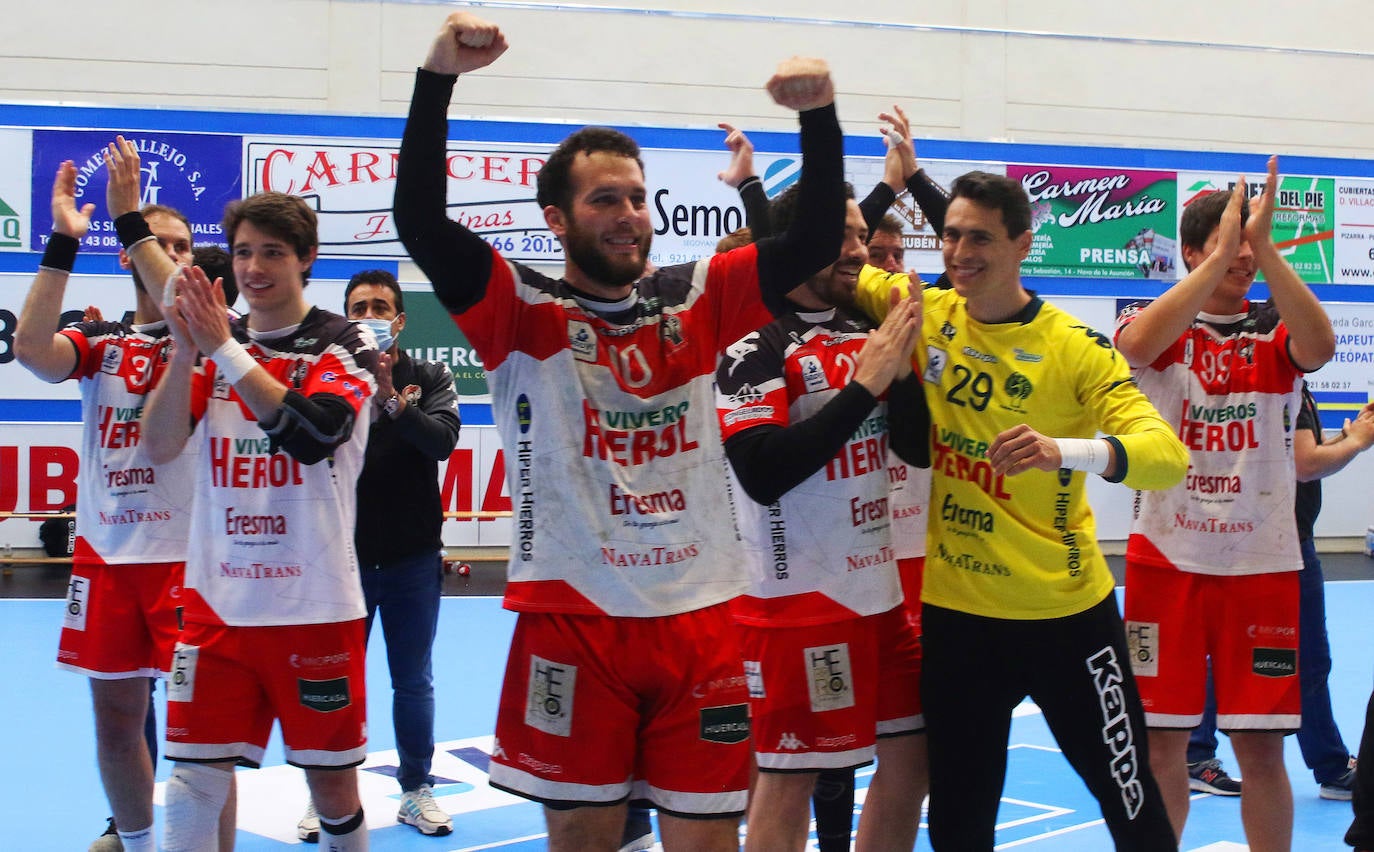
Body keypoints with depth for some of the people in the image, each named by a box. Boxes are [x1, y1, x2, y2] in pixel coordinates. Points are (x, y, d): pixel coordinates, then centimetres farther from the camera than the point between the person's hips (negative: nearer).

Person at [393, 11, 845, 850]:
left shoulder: (695, 299, 9)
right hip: (574, 617, -3)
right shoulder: (524, 310, -1)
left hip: (700, 619, 3)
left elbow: (817, 239, 5)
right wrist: (439, 77, -23)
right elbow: (421, 223, -14)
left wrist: (819, 114, -10)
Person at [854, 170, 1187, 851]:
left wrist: (1065, 450, -37)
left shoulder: (1074, 348, -10)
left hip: (1067, 613, -2)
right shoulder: (923, 314, -1)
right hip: (954, 612, 3)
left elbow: (1168, 453, -20)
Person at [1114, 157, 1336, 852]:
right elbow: (1138, 343, -23)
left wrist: (1264, 247, -24)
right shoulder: (1158, 321, 2)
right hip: (1167, 555, -1)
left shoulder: (1274, 330, 5)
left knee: (1262, 748, 3)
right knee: (1161, 740, 4)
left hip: (1262, 560, 1)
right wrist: (1223, 255, -22)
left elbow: (1319, 346, -19)